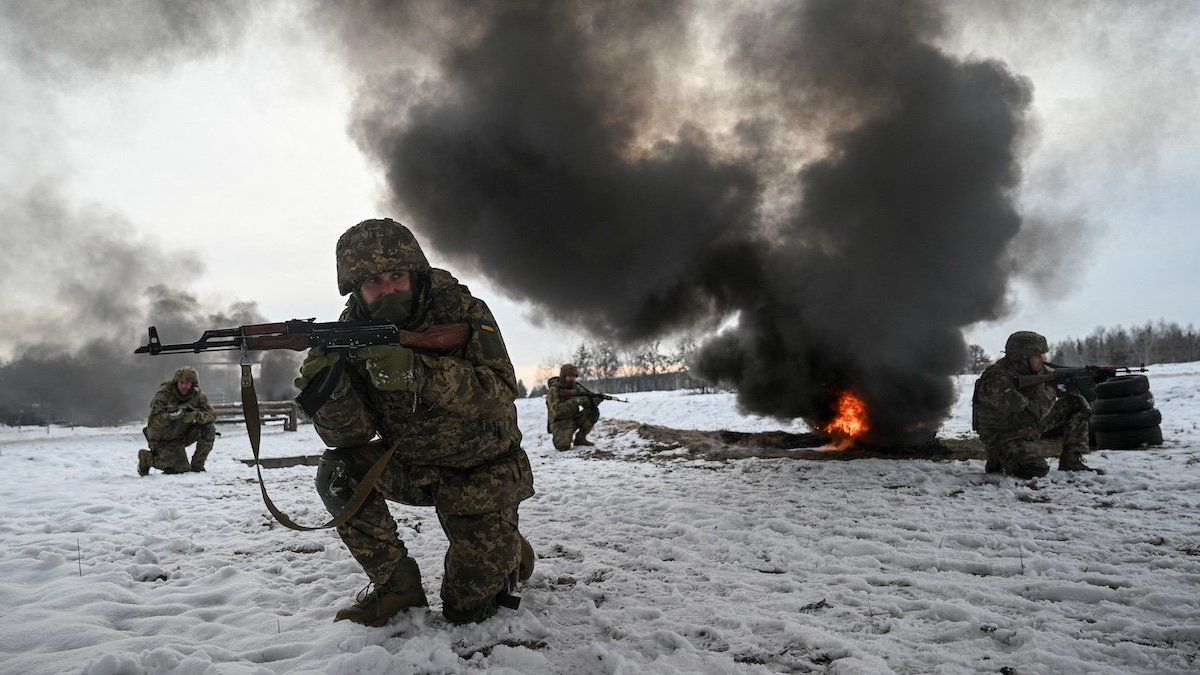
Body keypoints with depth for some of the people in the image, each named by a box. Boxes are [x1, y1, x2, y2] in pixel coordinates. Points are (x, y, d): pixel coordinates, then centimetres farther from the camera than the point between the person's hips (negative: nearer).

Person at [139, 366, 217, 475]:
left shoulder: (197, 395, -8)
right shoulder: (164, 393, -19)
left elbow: (212, 415, -15)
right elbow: (153, 421, -27)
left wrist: (196, 415, -35)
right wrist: (170, 415, -45)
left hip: (183, 436, 4)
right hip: (164, 440, -4)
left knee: (209, 428, -20)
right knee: (183, 470, -15)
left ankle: (197, 465, -6)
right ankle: (147, 457, 9)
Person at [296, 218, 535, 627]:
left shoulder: (462, 311, -18)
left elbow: (499, 396, -31)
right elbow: (350, 433, -15)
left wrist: (418, 371, -45)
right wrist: (331, 390, -38)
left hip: (482, 470, -3)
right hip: (414, 468, 4)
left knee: (467, 608, -5)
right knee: (339, 472, -23)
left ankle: (511, 551, 28)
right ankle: (396, 586, -4)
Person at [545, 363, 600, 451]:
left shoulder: (576, 387, 3)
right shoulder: (553, 390, -15)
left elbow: (589, 403, -1)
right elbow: (556, 409, -29)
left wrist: (597, 398, -24)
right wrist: (574, 401, -36)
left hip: (573, 419, 6)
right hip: (560, 423, -6)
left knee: (593, 411, -15)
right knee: (563, 446, -30)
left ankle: (580, 438, -2)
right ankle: (559, 437, 9)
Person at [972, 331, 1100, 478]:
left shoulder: (1033, 367, -6)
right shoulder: (997, 381, -33)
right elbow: (1033, 412, -33)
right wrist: (1051, 388, -22)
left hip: (1030, 425, 8)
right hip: (1004, 435, -8)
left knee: (1077, 405, 1)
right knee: (1036, 470, -31)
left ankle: (1071, 462, 8)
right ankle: (997, 459, 1)